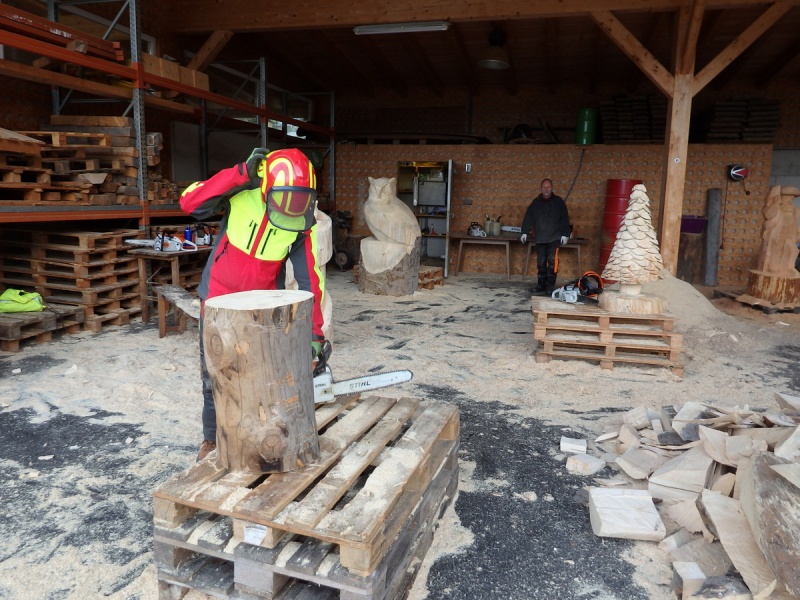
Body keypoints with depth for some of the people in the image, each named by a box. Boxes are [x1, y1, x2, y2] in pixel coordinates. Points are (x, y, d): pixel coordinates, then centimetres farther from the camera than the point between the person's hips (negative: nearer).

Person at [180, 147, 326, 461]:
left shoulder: (303, 224, -15)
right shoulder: (241, 194, -20)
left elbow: (310, 278, -14)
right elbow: (189, 203, -30)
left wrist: (315, 333, -17)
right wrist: (240, 174, -37)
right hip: (220, 299, -1)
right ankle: (212, 440, 25)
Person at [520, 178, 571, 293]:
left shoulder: (558, 201, 3)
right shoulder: (536, 202, 9)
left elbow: (565, 219, 1)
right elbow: (528, 218, 6)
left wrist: (565, 234, -6)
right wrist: (525, 232, -2)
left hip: (554, 237, -3)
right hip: (540, 238, 3)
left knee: (552, 261, -9)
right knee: (541, 262, 6)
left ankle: (550, 286, -3)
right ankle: (541, 285, 13)